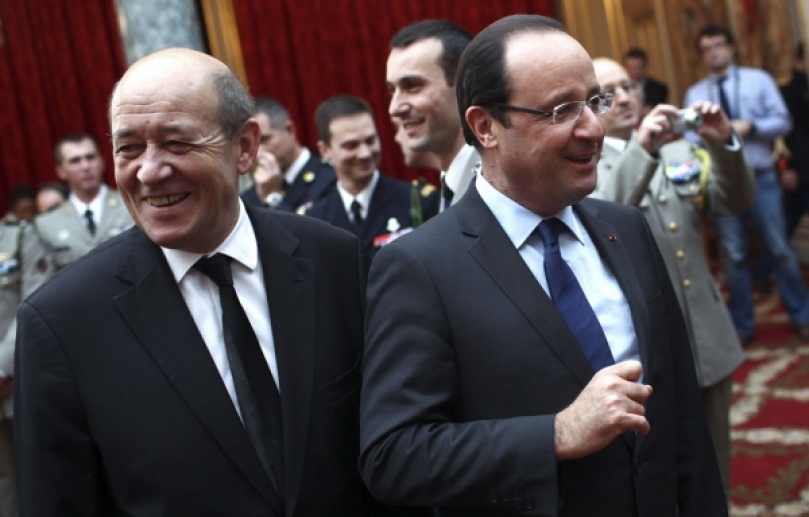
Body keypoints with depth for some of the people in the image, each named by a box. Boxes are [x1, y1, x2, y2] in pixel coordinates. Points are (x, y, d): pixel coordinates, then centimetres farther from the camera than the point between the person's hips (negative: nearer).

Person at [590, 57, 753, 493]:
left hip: (707, 338, 5)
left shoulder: (677, 150, 11)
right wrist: (640, 150, -33)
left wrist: (724, 144, -12)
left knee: (715, 473, 18)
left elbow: (737, 202, 4)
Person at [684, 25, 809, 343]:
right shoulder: (694, 93, 9)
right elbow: (691, 137, 4)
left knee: (779, 248, 4)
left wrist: (750, 126, -17)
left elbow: (782, 122, -1)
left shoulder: (759, 80, 4)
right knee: (734, 255, 7)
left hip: (759, 177, -1)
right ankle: (742, 327, 17)